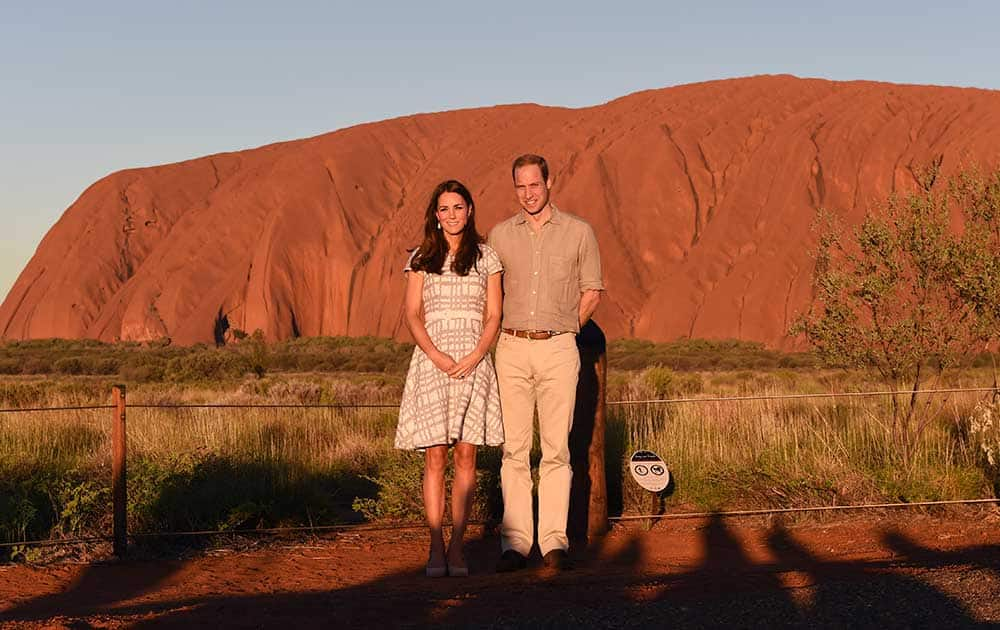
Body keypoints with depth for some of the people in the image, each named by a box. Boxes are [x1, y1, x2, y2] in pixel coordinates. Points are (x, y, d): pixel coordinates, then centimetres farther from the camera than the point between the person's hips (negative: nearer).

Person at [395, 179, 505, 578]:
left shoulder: (486, 257, 9)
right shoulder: (421, 259, 10)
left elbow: (493, 316, 5)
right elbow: (412, 315, 4)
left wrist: (473, 357, -10)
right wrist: (436, 355, -11)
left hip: (473, 362, 0)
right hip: (431, 361, 0)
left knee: (466, 456, -2)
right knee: (435, 457, -3)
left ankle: (456, 549, 2)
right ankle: (436, 549, -1)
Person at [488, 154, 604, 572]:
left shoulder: (579, 232, 4)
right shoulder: (500, 235, 9)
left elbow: (592, 290, 12)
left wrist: (562, 330, 11)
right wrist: (507, 334, 11)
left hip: (559, 350, -1)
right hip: (512, 349, 1)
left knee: (556, 448, -2)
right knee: (514, 448, -1)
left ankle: (554, 541, 1)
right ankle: (515, 542, 1)